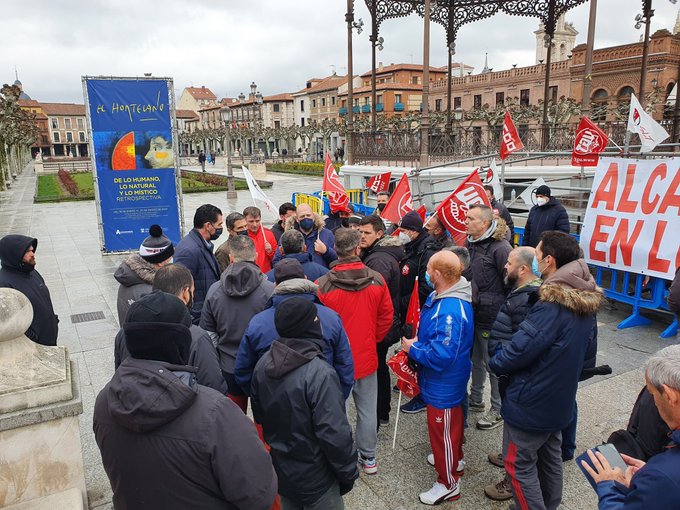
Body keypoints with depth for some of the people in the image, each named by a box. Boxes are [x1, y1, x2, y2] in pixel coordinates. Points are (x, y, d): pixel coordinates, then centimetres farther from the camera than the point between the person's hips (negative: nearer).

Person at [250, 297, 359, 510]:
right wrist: (348, 474, -11)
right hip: (314, 479, -6)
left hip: (278, 471, 7)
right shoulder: (319, 373, -30)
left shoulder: (263, 364, -7)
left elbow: (259, 415, 6)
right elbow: (334, 434, -26)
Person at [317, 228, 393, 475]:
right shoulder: (377, 280, -11)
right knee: (367, 410, 17)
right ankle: (368, 457, 32)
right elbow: (386, 317, 0)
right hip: (366, 357, 2)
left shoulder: (324, 284, -18)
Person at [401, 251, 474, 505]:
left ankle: (448, 483, 30)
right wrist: (418, 341, -1)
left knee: (442, 429, 9)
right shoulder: (440, 295, -5)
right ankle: (455, 458, 53)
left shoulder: (450, 312, -37)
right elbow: (430, 326, 13)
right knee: (452, 420, 29)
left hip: (444, 384, -10)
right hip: (447, 380, 10)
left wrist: (412, 348, -22)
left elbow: (441, 356, -35)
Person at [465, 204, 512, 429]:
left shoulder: (500, 247, -20)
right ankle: (475, 399, 39)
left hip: (492, 317, -8)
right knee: (476, 359, 22)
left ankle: (498, 410, 22)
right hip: (472, 313, 8)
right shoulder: (471, 244, 6)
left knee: (493, 364, 5)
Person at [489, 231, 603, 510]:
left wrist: (495, 363, -5)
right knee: (550, 457, 23)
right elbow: (589, 351, 11)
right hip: (561, 400, 9)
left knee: (519, 463, 8)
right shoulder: (587, 300, 0)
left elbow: (520, 348, -24)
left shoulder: (551, 305, -28)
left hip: (530, 402, -9)